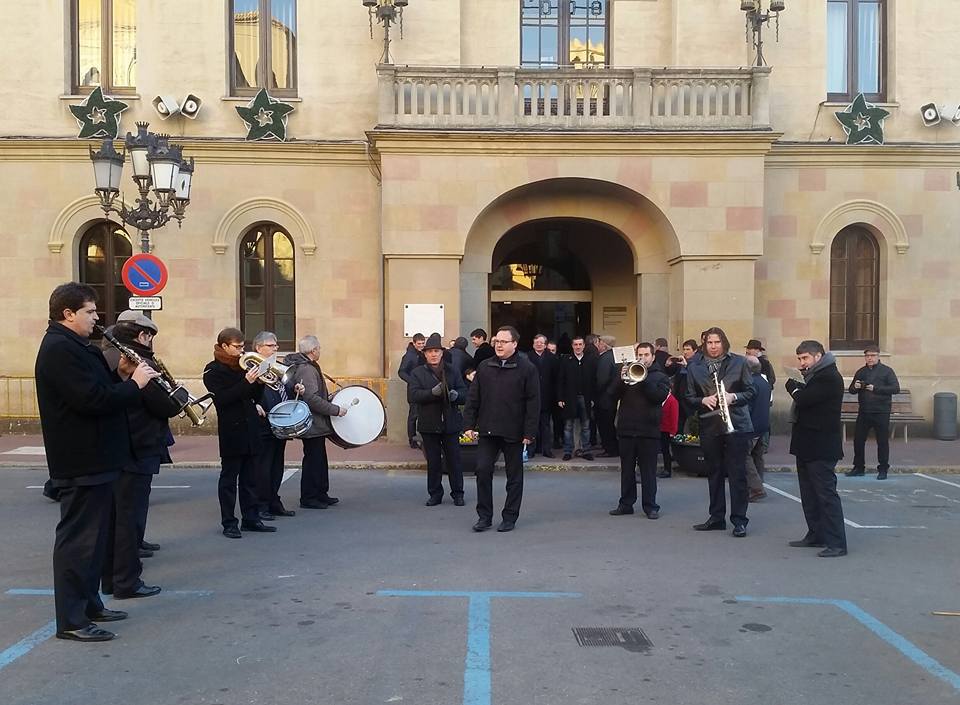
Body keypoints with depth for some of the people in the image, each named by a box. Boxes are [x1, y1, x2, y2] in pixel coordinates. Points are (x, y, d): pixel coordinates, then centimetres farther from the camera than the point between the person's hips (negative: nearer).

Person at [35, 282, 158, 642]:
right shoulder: (60, 349, -18)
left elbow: (96, 390, 17)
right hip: (82, 462, -11)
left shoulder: (72, 346, 16)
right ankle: (71, 621, 4)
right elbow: (93, 400, -27)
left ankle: (89, 604, 30)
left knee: (91, 535, 18)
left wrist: (121, 376, 2)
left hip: (92, 459, 11)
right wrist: (134, 383, -16)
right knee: (78, 538, -4)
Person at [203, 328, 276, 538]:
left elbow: (255, 398, 16)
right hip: (231, 432, -6)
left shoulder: (243, 366, 13)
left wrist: (259, 383, -4)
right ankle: (229, 523, 7)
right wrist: (246, 382, -22)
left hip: (250, 429, 6)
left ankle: (251, 518, 17)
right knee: (229, 478, 1)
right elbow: (221, 399, -18)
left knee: (249, 478, 10)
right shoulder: (213, 370, -5)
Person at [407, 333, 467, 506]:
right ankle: (435, 494, 20)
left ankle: (457, 493, 18)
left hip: (450, 423, 1)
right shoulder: (417, 373, 2)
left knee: (454, 459, 5)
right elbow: (412, 396, -11)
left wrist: (456, 395, -23)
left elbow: (465, 394, 1)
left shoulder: (452, 371, 6)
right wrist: (433, 392, -24)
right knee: (433, 461, 8)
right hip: (429, 424, 0)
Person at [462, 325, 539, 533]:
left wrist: (529, 432, -11)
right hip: (487, 430, 3)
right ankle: (484, 516, 12)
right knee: (483, 471, -1)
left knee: (514, 476, 7)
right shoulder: (484, 367, 7)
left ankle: (510, 517, 20)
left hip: (513, 433, -3)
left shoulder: (527, 368, -5)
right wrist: (469, 424, 1)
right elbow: (473, 398, 9)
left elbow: (533, 403, -7)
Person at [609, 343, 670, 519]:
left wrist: (644, 379, -15)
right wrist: (621, 380, -14)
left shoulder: (660, 377, 7)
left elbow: (660, 396, -11)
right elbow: (615, 395, 3)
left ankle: (650, 506, 8)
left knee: (648, 470, 1)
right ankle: (626, 504, 16)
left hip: (649, 430, -2)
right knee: (626, 469, 8)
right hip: (626, 428, 3)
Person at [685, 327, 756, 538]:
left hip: (736, 424, -2)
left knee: (737, 473, -2)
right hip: (709, 426, 3)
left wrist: (733, 397, -16)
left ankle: (739, 520, 5)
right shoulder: (694, 366, 6)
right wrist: (703, 400, -12)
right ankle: (716, 518, 20)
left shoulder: (738, 362, 1)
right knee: (714, 473, 11)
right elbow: (689, 397, 7)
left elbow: (751, 391, 2)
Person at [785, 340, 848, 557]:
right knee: (809, 493, 15)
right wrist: (798, 387, -4)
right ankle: (816, 535, 24)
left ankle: (836, 543, -4)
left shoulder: (829, 377, -15)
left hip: (821, 447, -10)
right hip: (807, 445, 10)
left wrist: (793, 386, -4)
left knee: (826, 493, -7)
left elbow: (803, 399, -22)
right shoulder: (815, 375, 18)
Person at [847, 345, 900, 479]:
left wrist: (876, 389, -22)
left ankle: (883, 469, 14)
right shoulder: (861, 372, 13)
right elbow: (851, 390, 17)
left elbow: (896, 388, -12)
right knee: (858, 440, 5)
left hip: (881, 413, -4)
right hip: (863, 412, 4)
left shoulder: (887, 371, -1)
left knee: (882, 441, 2)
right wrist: (855, 387, -8)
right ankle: (859, 468, 17)